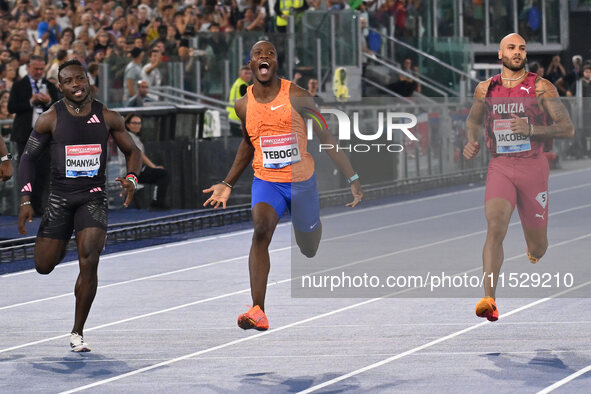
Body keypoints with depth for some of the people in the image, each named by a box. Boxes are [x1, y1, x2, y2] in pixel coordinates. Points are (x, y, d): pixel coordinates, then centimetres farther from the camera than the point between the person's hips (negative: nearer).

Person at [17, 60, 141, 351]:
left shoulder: (107, 118, -1)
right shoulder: (50, 119, -5)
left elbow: (132, 151, 11)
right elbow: (29, 157, 4)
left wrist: (131, 178, -10)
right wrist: (25, 200, -5)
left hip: (93, 196, -1)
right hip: (60, 197, 1)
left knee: (89, 263, -17)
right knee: (44, 266, 3)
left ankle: (78, 333, -4)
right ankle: (62, 243, 43)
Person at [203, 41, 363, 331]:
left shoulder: (297, 97, -10)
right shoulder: (243, 105, 1)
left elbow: (326, 138, -3)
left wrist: (353, 179, -3)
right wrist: (227, 184, 18)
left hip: (302, 180, -1)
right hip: (266, 180, 1)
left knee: (309, 248, 13)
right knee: (261, 230, -27)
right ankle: (258, 312, -35)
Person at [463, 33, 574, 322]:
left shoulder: (541, 87, -2)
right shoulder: (485, 89, 6)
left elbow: (568, 129, -6)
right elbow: (474, 119, 26)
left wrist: (531, 129, -20)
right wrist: (471, 141, 4)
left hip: (533, 167, 0)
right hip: (500, 167, 0)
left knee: (537, 249, 10)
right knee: (495, 229, -24)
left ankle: (532, 248, 50)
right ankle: (489, 300, -29)